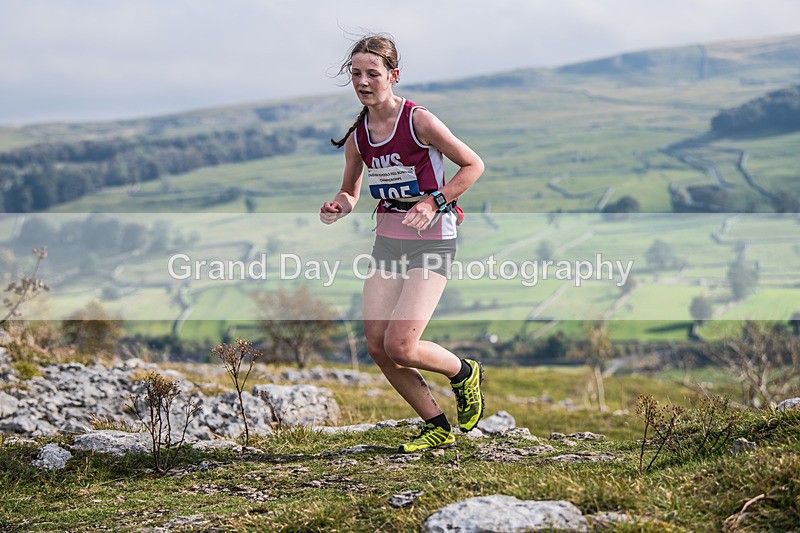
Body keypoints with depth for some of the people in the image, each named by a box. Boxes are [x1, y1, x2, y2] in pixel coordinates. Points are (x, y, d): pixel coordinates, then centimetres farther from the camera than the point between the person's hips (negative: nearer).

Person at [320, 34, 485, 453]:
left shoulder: (419, 122, -14)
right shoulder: (357, 135, 3)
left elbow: (473, 165, -6)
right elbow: (350, 191, 16)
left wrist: (434, 202, -16)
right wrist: (339, 206, -7)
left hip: (431, 243, -6)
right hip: (387, 240, 6)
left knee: (400, 347, -15)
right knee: (377, 347, 0)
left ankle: (463, 373, 17)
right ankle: (438, 429, 16)